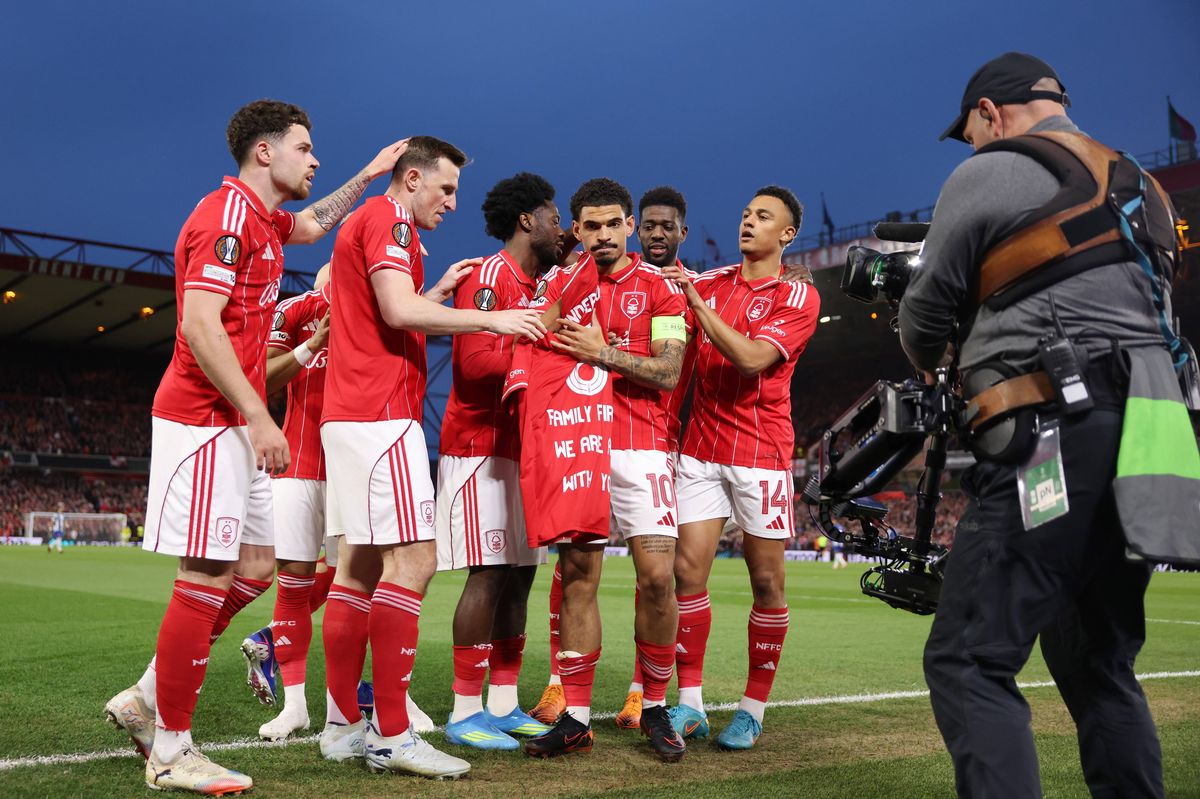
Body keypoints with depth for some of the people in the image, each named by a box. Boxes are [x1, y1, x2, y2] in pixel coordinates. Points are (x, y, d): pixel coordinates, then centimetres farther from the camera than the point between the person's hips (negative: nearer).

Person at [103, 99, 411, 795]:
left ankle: (147, 700, 22)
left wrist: (367, 177, 40)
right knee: (208, 578, -7)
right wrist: (259, 417, -22)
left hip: (235, 426, 10)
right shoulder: (228, 215, -12)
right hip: (206, 421, -10)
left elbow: (312, 224, 43)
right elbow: (200, 326, -21)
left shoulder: (263, 218, 18)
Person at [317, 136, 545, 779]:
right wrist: (491, 319, -13)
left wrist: (438, 293, 19)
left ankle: (343, 726, 12)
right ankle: (391, 737, -12)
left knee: (361, 563, 9)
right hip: (379, 414, -11)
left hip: (352, 415, 11)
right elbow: (399, 311, -19)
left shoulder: (367, 224, 25)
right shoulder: (388, 219, -5)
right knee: (412, 558, -13)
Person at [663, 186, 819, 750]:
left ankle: (753, 709, 12)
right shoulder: (709, 282, 12)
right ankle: (690, 705, 5)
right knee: (688, 569, -4)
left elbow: (753, 358, -16)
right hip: (700, 447, 3)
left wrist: (699, 304, -20)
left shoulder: (799, 297, 0)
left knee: (766, 581, 1)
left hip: (761, 453, -3)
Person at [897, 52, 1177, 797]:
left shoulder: (986, 175, 1)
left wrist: (935, 368, 30)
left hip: (1056, 435, -8)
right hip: (1147, 432, 8)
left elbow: (925, 314, 7)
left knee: (969, 663, -9)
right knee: (1101, 667, 17)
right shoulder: (1142, 187, 23)